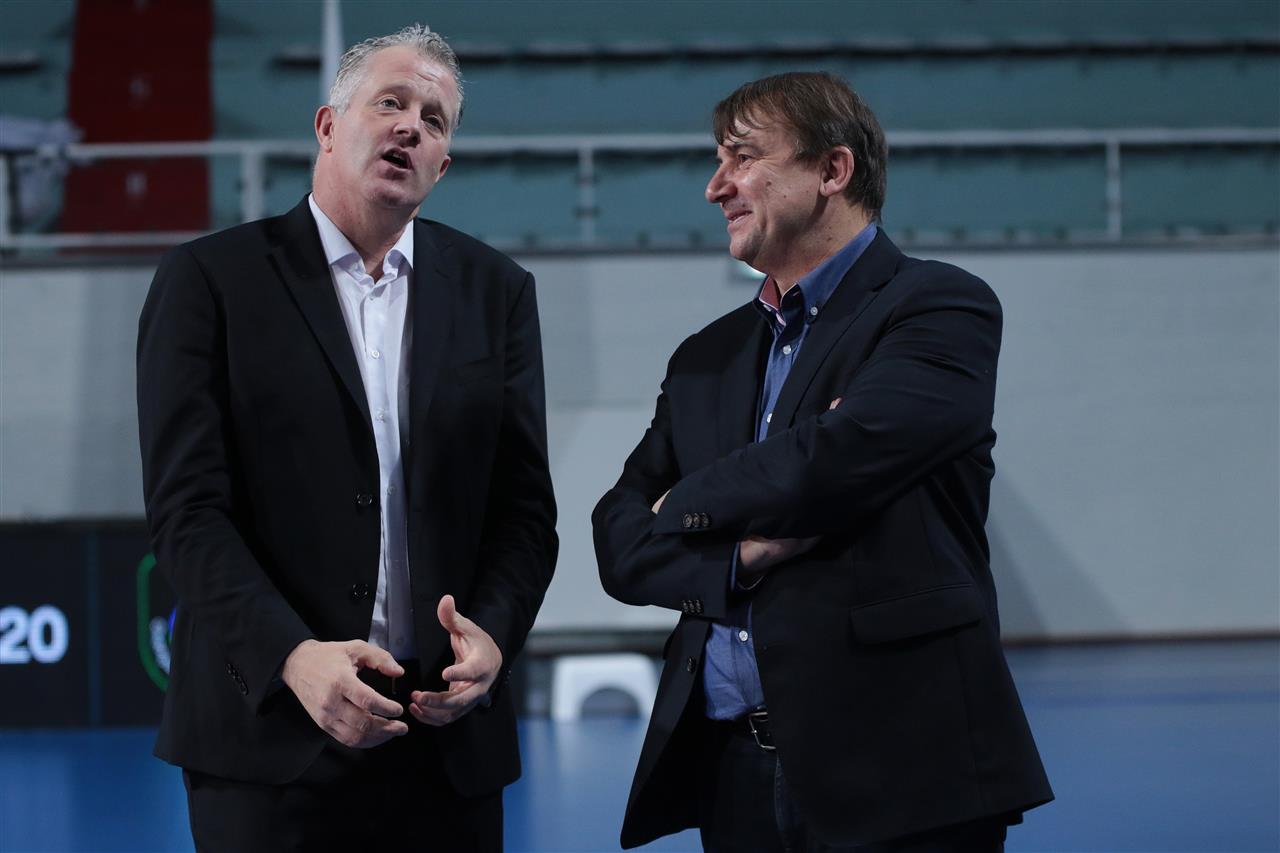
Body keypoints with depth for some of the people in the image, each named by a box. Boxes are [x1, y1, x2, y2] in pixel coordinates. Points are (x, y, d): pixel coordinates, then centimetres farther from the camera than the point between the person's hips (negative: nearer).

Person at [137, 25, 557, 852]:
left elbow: (524, 506, 8)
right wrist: (292, 656, -19)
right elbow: (188, 506, -6)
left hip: (446, 737, 3)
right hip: (271, 737, -3)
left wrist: (490, 637, -11)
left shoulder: (496, 291, 11)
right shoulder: (211, 279, 1)